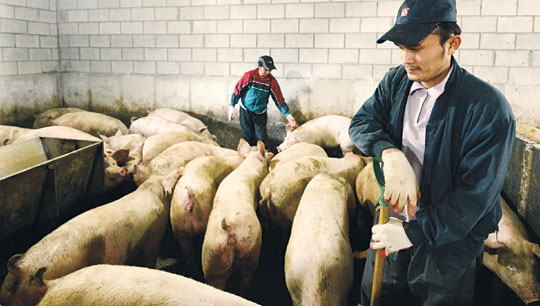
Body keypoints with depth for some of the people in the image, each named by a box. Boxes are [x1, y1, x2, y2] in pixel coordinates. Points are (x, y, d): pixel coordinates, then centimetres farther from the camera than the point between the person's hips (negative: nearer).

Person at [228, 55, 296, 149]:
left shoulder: (272, 81, -9)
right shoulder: (249, 75, -13)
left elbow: (279, 99, -3)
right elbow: (238, 90, -6)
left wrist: (288, 115, -6)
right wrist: (231, 106, -11)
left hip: (260, 113, 1)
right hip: (246, 112, 0)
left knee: (261, 137, -2)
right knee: (248, 137, 5)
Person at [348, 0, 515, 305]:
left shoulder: (489, 108, -24)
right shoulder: (396, 81, -5)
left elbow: (475, 196, -24)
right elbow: (361, 122, -9)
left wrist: (412, 234, -23)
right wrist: (390, 154, -30)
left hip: (448, 243, -5)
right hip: (393, 222, 6)